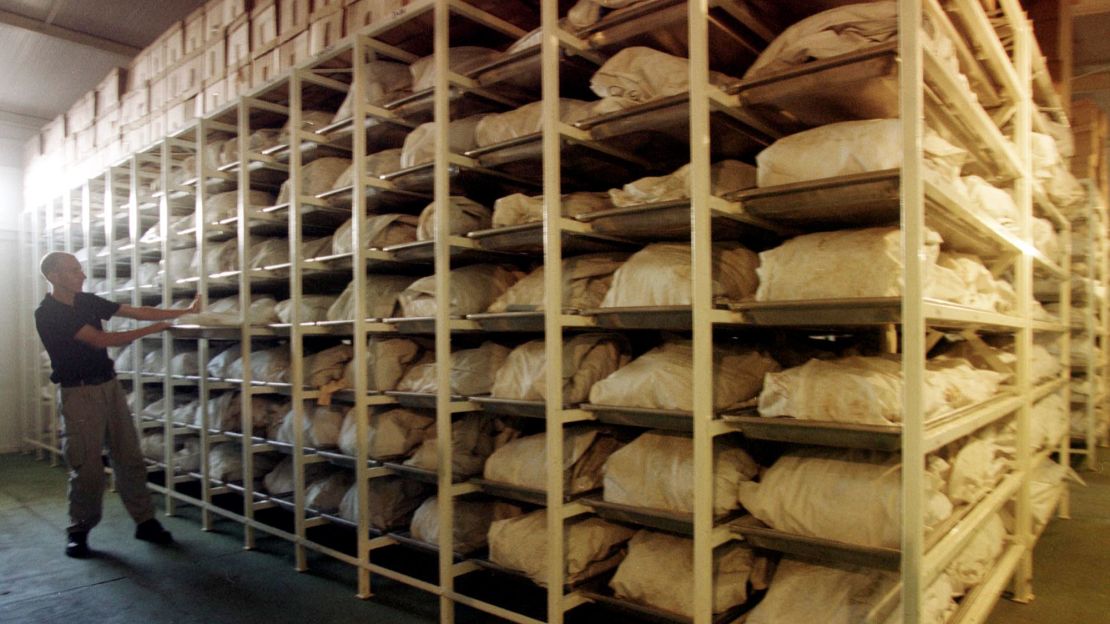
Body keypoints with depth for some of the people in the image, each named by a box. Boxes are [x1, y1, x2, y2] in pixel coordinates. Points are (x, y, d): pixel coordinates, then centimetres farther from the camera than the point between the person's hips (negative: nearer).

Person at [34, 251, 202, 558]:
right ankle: (78, 532, 17)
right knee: (87, 467, -1)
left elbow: (136, 311, 7)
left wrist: (185, 311, 2)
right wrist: (151, 330, -15)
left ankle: (145, 521, 13)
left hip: (110, 385, 6)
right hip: (79, 393, -6)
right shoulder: (47, 314, -13)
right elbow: (101, 340, -18)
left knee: (130, 459, 6)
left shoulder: (87, 300, 8)